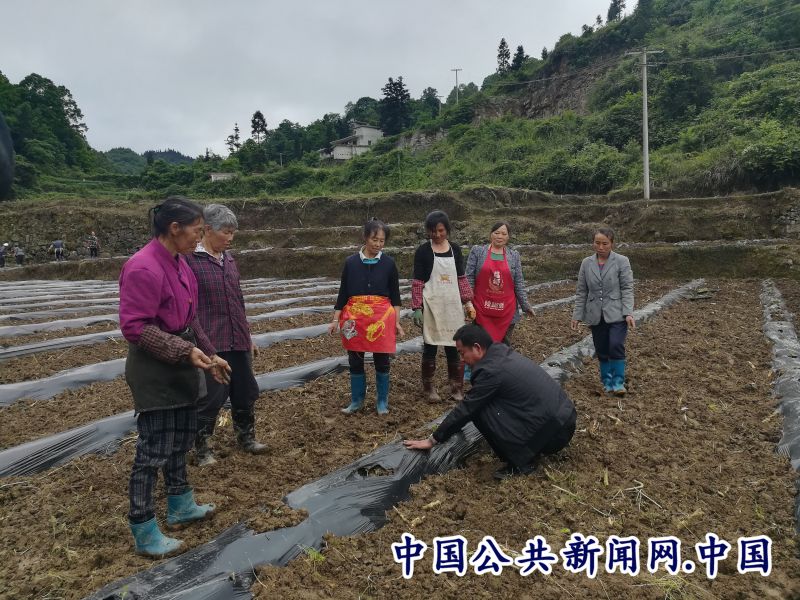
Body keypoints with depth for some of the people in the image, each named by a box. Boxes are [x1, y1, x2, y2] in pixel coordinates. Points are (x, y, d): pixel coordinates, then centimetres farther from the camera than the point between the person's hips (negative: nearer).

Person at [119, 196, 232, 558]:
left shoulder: (178, 263, 7)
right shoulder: (143, 268, -22)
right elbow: (135, 327, -24)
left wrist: (209, 355, 14)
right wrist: (186, 351, -26)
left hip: (181, 368, 9)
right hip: (155, 372, -9)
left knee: (180, 441, 20)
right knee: (153, 451, 0)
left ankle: (180, 506, 38)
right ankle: (144, 534, 15)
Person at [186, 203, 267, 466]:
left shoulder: (228, 258, 12)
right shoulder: (190, 259, -10)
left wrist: (248, 336, 20)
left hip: (238, 341, 7)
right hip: (210, 343, -7)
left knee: (246, 392, 16)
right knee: (211, 397, 2)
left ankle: (246, 437, 35)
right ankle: (201, 448, 21)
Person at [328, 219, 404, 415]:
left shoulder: (389, 263, 1)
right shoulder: (351, 262, 2)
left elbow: (395, 295, 5)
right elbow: (343, 293, 6)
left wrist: (397, 321, 1)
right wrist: (335, 320, 3)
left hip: (382, 318, -1)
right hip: (355, 318, 1)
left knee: (382, 361, 5)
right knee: (355, 361, 8)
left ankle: (382, 401, 22)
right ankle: (357, 400, 25)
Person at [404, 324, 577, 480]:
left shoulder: (491, 370, -17)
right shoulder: (504, 354, 9)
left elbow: (465, 410, -10)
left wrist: (432, 440, 1)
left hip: (552, 432, -9)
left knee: (479, 410, -10)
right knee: (479, 404, 14)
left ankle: (522, 462, -1)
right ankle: (529, 452, 14)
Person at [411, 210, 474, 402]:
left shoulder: (455, 250, 7)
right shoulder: (423, 251, -4)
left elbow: (461, 278, 11)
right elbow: (417, 282, -6)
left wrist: (468, 301, 3)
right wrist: (417, 308, -11)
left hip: (452, 305, 3)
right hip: (431, 306, -3)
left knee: (454, 346, 5)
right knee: (430, 345, 5)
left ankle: (456, 387, 16)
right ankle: (428, 386, 19)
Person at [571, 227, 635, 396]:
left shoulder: (622, 261, -2)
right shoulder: (586, 263, 6)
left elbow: (627, 289, -5)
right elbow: (582, 292, 8)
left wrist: (628, 313, -15)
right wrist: (577, 316, 5)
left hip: (617, 314, -3)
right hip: (595, 316, 3)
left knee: (616, 346, -16)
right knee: (602, 351, 7)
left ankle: (618, 382, 1)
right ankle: (607, 382, 24)